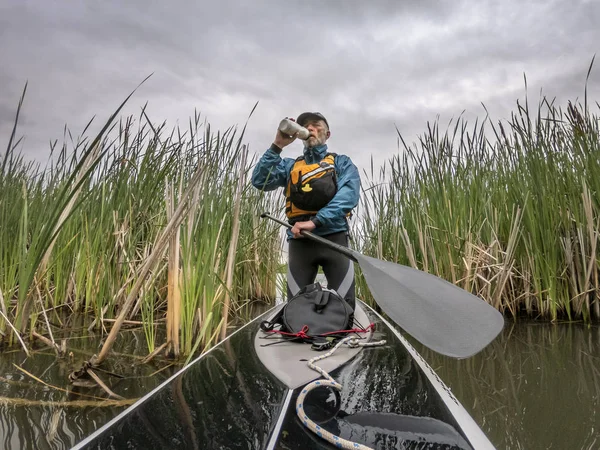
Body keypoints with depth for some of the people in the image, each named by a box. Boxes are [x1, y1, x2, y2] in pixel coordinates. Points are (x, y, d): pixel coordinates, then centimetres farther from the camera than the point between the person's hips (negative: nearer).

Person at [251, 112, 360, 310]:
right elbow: (260, 181, 3)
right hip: (299, 241, 2)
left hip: (334, 238, -2)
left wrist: (315, 221, -19)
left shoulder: (342, 162, 14)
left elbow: (349, 194, -7)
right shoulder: (290, 165, 20)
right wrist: (277, 145, -3)